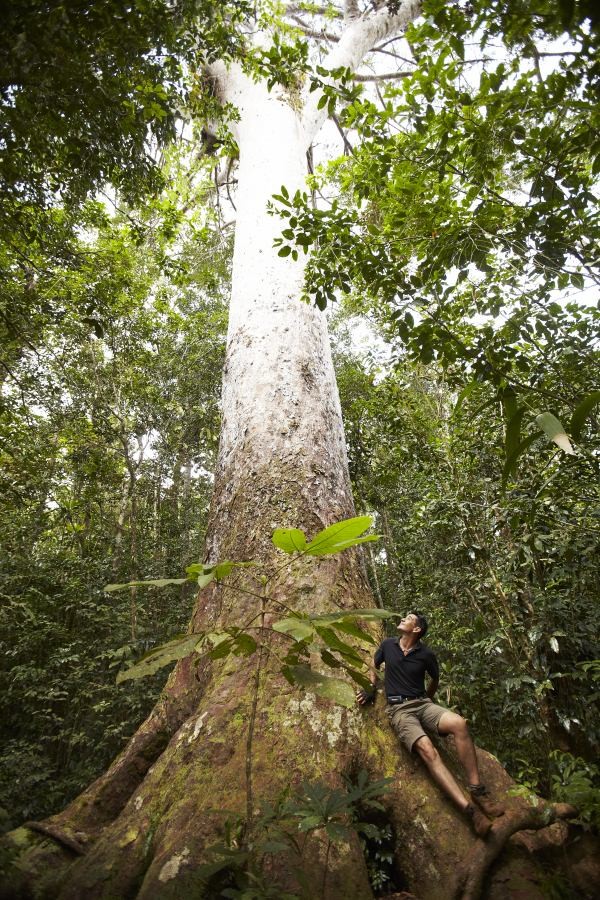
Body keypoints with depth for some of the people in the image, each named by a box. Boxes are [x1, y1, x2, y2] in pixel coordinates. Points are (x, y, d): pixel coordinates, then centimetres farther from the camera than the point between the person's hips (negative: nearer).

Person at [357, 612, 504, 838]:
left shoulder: (426, 654, 2)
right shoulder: (388, 645, 4)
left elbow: (435, 679, 21)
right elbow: (374, 667, 20)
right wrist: (371, 688, 7)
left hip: (422, 703, 2)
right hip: (399, 709, -1)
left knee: (458, 723, -29)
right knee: (427, 750, -30)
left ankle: (477, 790, -20)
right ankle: (469, 810, -32)